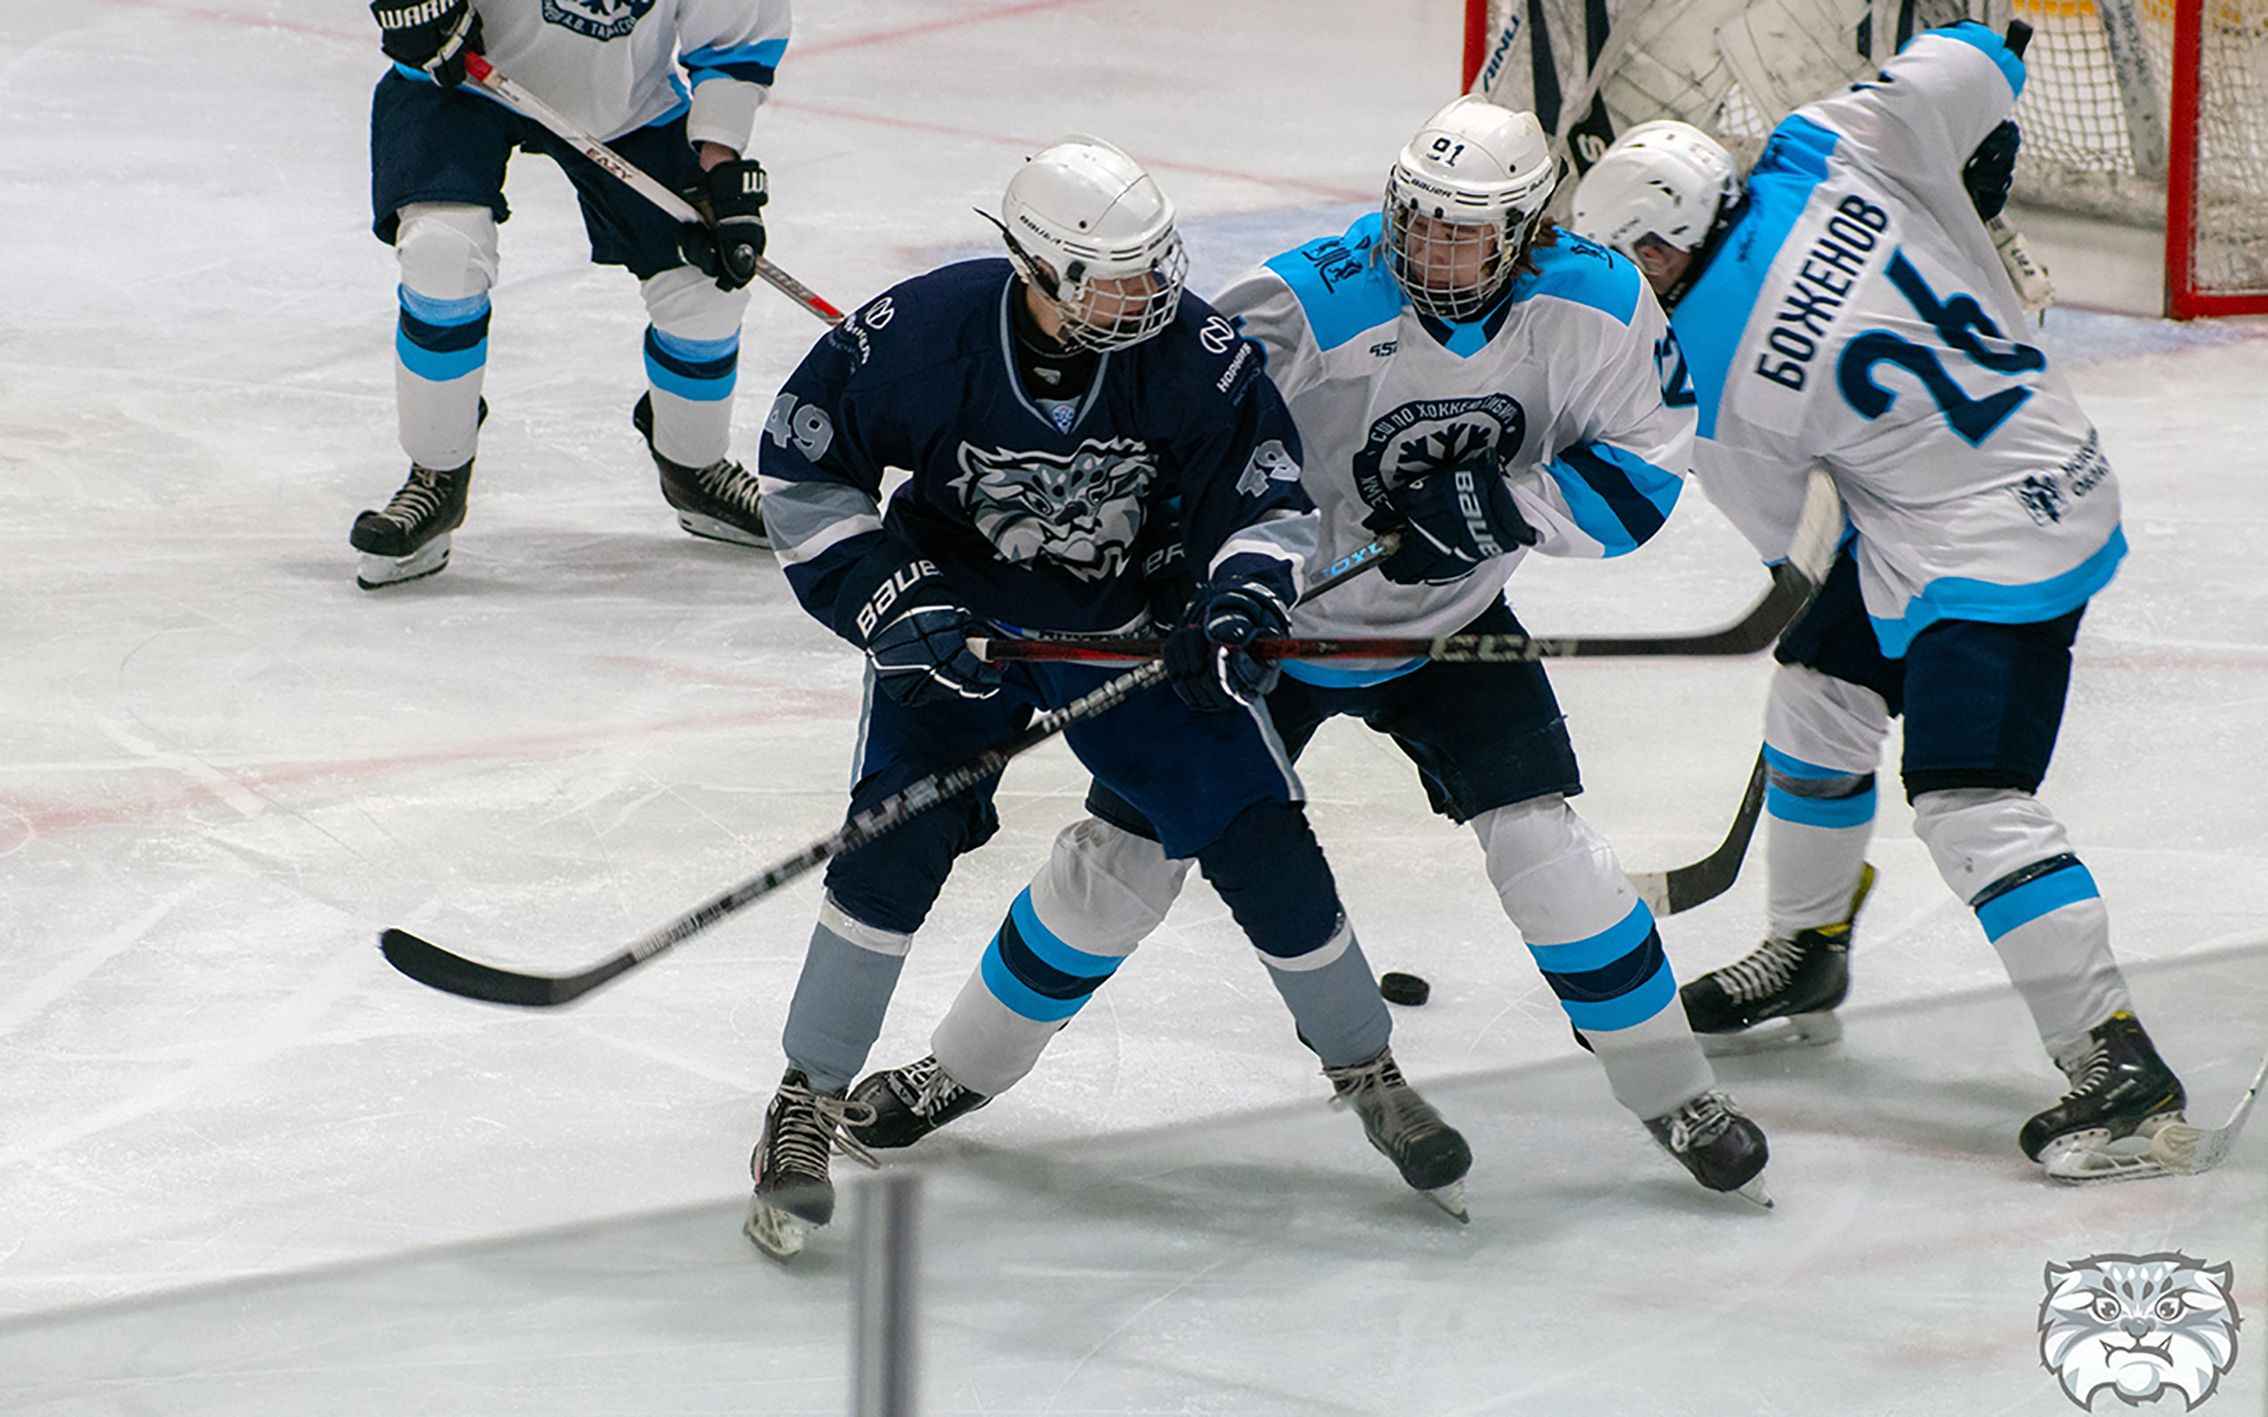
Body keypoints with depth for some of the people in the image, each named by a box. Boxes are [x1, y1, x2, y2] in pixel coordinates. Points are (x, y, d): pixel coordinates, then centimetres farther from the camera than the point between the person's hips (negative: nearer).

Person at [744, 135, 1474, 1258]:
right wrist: (892, 601, -21)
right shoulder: (923, 332, -25)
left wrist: (1239, 607, -29)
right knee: (898, 843, -20)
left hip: (1133, 620, 2)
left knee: (1263, 846, -1)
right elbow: (802, 468, -13)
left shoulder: (1191, 352, -21)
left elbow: (1267, 496, -10)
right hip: (955, 614, -2)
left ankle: (1369, 1075, 22)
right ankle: (808, 1105, -4)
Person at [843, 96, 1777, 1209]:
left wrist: (1497, 505, -27)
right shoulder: (1306, 307, -28)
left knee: (1539, 841, -13)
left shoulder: (1595, 305, -18)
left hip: (1446, 623, 1)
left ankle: (1676, 1096, 6)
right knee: (1127, 855, 0)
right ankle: (963, 1069, 20)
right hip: (1275, 616, -1)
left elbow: (1638, 480, -12)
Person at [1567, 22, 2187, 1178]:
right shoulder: (1824, 150, -7)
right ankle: (1806, 953, 37)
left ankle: (2114, 1060, -17)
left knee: (1969, 803, -14)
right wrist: (1970, 199, 17)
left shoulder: (1716, 380, -19)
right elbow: (1974, 65, 0)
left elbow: (1785, 537, -4)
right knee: (1815, 695, 20)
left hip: (1992, 555, -10)